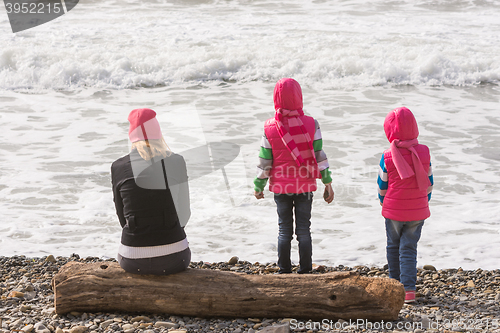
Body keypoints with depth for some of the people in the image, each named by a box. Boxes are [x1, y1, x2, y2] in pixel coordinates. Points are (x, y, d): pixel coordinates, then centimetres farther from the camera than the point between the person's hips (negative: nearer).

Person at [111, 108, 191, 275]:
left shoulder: (118, 167, -3)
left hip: (134, 261, 1)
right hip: (174, 260, 0)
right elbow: (183, 214, 4)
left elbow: (124, 218, 8)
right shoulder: (177, 162, -5)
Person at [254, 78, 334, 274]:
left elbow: (264, 162, -3)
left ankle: (284, 271, 14)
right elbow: (320, 156, -5)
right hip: (305, 186, 0)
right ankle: (305, 271, 11)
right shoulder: (311, 124, -7)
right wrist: (328, 184, 2)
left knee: (284, 230, 11)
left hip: (280, 187, 0)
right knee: (303, 230, 8)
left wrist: (258, 187, 9)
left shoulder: (270, 128, -7)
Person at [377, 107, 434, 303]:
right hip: (418, 211, 1)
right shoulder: (424, 152, -7)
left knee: (393, 246, 19)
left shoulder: (388, 157, -14)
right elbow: (429, 182, 2)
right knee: (409, 249, 6)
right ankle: (408, 289, -3)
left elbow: (382, 185, -2)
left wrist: (384, 202, 18)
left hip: (393, 211, -1)